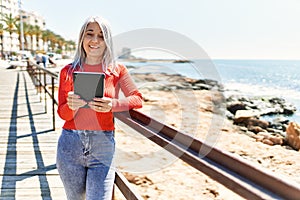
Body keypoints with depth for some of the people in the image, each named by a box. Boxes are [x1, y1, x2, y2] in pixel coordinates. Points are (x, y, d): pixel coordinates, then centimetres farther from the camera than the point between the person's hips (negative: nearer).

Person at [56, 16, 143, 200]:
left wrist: (113, 105, -22)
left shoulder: (117, 70, 3)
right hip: (71, 145, 2)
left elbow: (138, 99, -3)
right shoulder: (68, 71, 5)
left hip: (103, 146, -1)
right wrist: (72, 105, -22)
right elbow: (62, 113, 2)